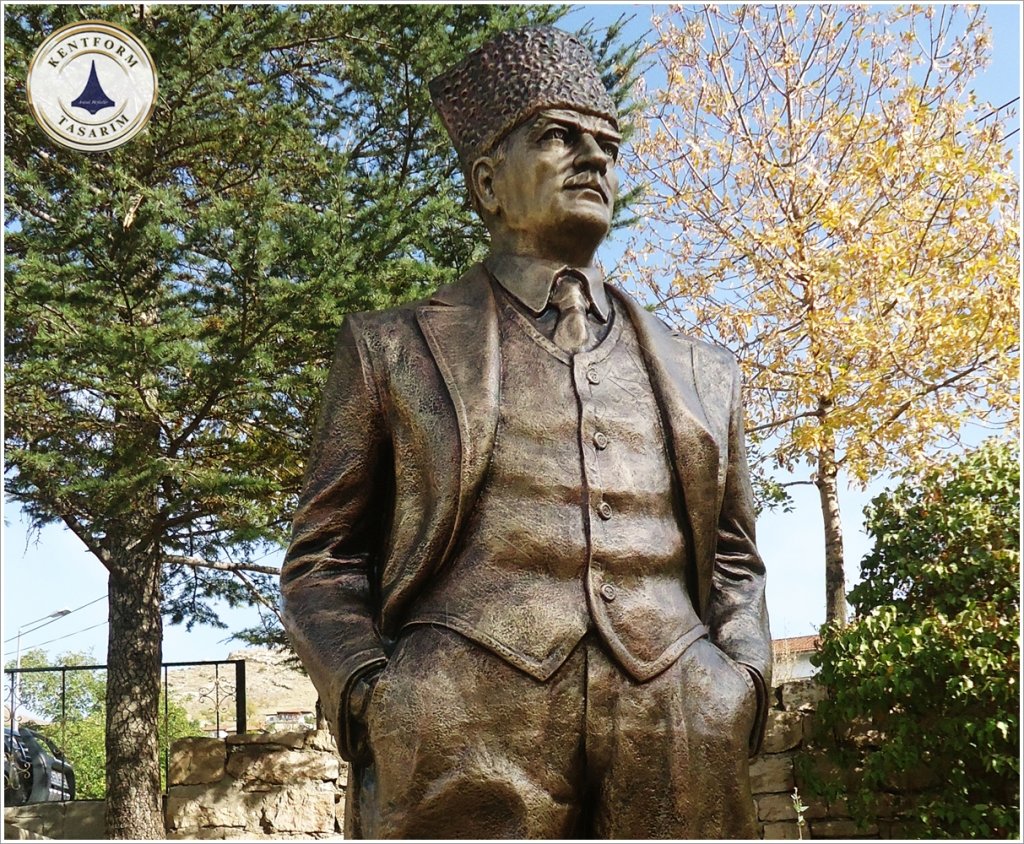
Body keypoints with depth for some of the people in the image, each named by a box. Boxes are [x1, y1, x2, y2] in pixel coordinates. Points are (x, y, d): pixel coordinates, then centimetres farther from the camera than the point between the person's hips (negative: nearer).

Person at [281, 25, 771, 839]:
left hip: (680, 738, 3)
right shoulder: (394, 350, 14)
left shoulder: (701, 372, 21)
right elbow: (325, 559, 11)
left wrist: (742, 680, 5)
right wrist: (370, 697, -5)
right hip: (469, 736, -2)